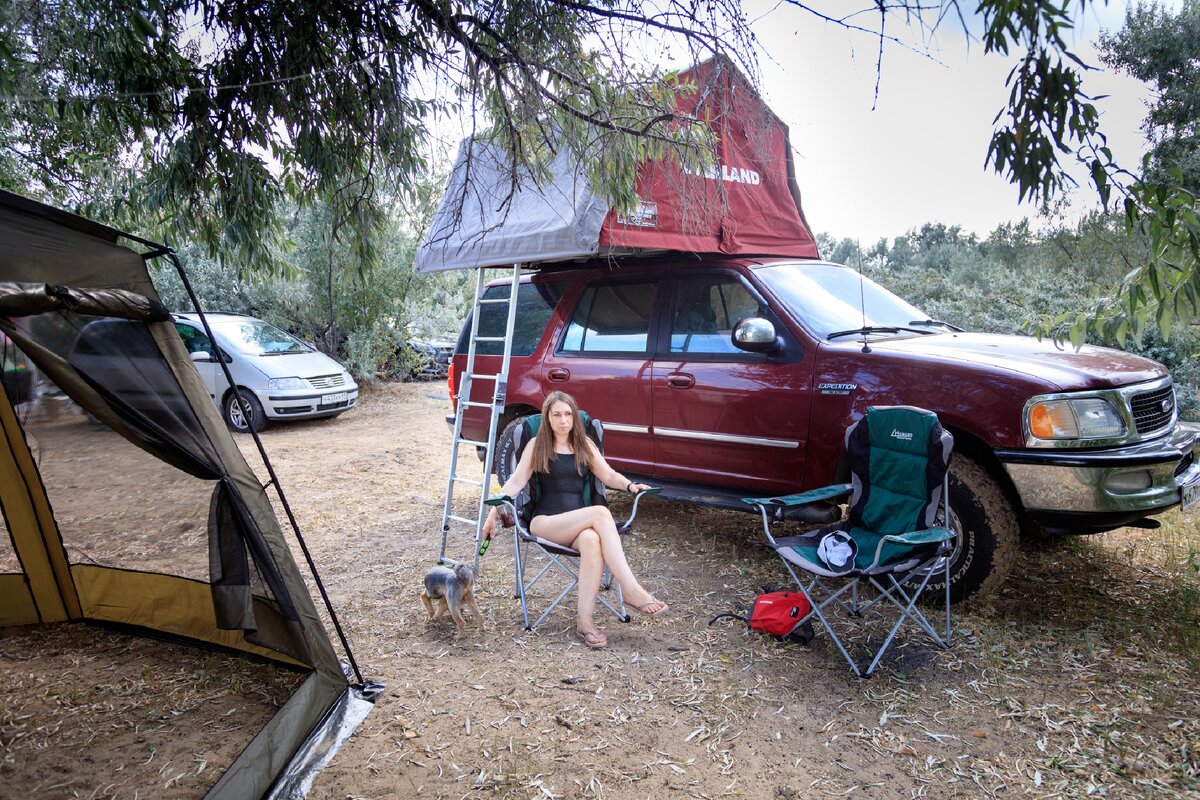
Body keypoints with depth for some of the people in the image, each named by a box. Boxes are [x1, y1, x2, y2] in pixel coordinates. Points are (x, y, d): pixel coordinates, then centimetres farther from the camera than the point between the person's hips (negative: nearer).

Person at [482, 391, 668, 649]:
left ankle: (584, 619, -35)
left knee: (591, 540, -36)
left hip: (579, 523, 3)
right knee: (600, 513, -32)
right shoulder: (537, 445, 8)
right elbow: (515, 483, 2)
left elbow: (608, 475, 14)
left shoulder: (584, 445, 17)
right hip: (545, 522, -3)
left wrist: (629, 485, -6)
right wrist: (493, 513, -10)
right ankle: (631, 591, -33)